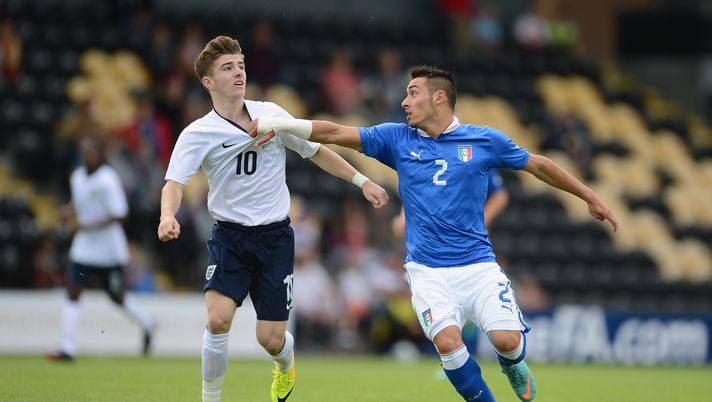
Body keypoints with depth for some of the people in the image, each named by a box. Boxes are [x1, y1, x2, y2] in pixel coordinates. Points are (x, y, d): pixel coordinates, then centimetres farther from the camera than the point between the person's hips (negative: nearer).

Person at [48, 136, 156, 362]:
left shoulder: (107, 180, -16)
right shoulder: (77, 177, 5)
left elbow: (119, 214, -19)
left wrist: (92, 226, -28)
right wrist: (70, 210, 0)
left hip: (109, 249, -6)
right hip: (83, 248, 6)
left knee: (118, 298, 8)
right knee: (72, 294, -8)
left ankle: (147, 326, 36)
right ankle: (68, 349, -9)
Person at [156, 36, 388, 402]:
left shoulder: (271, 114, 1)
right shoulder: (198, 134, -7)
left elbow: (316, 151, 13)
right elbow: (175, 182, -20)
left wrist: (362, 181, 11)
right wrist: (167, 216, -41)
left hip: (275, 236, 1)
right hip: (229, 236, -1)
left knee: (271, 339, -1)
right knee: (218, 318, -24)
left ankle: (286, 364, 37)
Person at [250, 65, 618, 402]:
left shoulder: (485, 140, 3)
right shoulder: (397, 138, 5)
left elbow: (538, 165, 14)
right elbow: (335, 133, 1)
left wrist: (589, 197, 19)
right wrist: (280, 124, -11)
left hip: (477, 263, 0)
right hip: (427, 270, 0)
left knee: (507, 340, -16)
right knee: (448, 341, -24)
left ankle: (511, 365, 21)